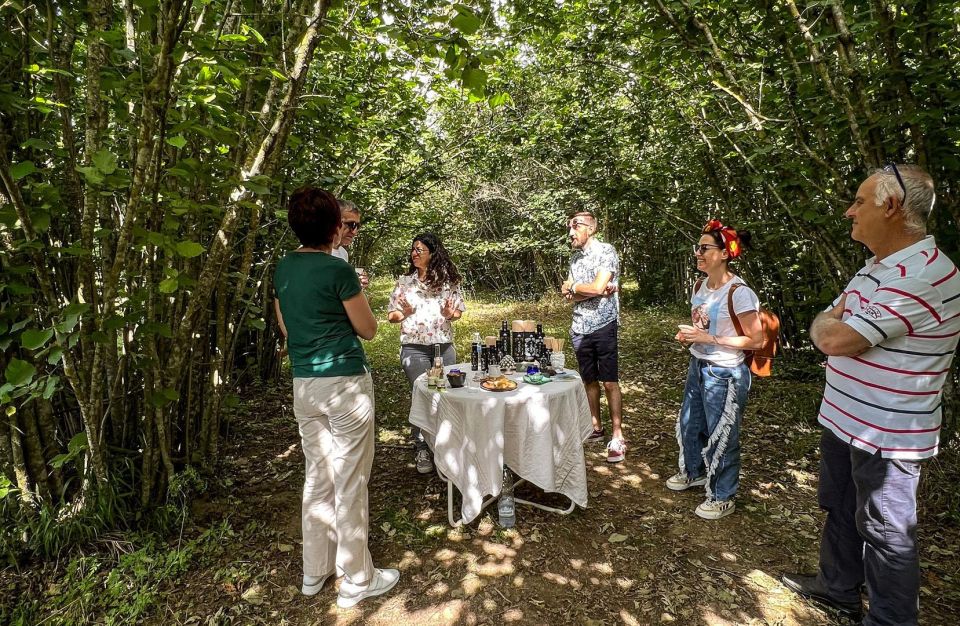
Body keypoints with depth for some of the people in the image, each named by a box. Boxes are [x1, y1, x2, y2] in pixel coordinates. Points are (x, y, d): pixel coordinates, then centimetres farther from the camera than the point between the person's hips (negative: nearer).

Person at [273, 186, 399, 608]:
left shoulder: (283, 269, 7)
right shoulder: (338, 270, -15)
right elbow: (368, 330, -6)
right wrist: (357, 294, 10)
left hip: (303, 382, 7)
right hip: (345, 382, -7)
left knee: (317, 477, 18)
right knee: (350, 483, 4)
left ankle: (314, 571, 32)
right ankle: (356, 581, 18)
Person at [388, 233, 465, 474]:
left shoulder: (448, 280, 3)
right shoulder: (404, 281, 3)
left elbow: (459, 312, 10)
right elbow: (391, 315, 5)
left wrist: (450, 314, -12)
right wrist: (404, 314, -16)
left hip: (444, 347, 1)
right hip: (414, 348, -1)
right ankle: (421, 448, 11)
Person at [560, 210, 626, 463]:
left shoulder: (606, 251, -8)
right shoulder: (575, 257, 11)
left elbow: (597, 287, -20)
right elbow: (570, 296, 4)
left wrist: (572, 285, -3)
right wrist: (596, 292, -12)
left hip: (603, 326, -6)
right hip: (580, 328, 6)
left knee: (610, 382, -2)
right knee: (589, 380, 13)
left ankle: (617, 436, 7)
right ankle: (596, 428, 26)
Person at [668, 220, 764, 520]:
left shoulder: (739, 293, -21)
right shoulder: (700, 286, 3)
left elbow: (756, 340, -18)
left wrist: (709, 338, -23)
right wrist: (687, 335, -3)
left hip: (725, 374, -8)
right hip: (697, 367, 8)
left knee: (720, 437, 6)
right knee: (689, 425, 22)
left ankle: (722, 498, 27)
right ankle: (693, 472, 47)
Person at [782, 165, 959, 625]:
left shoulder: (922, 275, -25)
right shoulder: (877, 266, 9)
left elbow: (833, 339, -27)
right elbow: (828, 326, 13)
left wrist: (828, 321, -6)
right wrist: (835, 319, -9)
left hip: (885, 436, -10)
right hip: (845, 421, 10)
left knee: (885, 533, 8)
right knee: (840, 510, 24)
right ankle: (838, 586, 43)